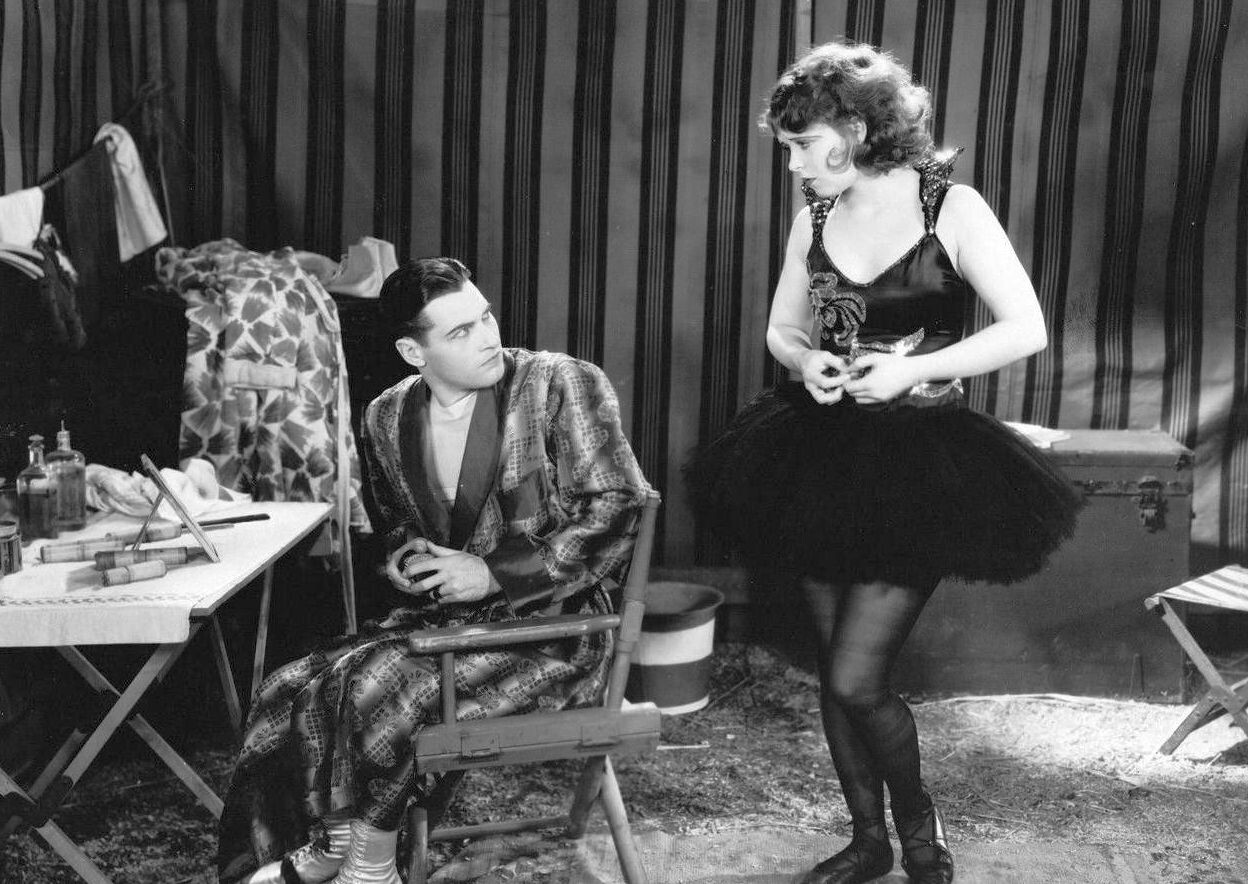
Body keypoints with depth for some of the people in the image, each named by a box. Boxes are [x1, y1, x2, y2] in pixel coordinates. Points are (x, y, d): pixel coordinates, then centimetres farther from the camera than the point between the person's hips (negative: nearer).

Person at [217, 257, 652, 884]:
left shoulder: (560, 385, -10)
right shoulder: (386, 418, 6)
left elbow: (617, 511, -13)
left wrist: (492, 573, -16)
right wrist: (405, 558, -1)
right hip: (442, 615, 6)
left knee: (371, 688, -26)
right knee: (287, 694, -14)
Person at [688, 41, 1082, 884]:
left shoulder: (950, 209, -9)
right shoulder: (816, 217, 5)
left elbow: (1026, 327, -13)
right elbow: (781, 328, 15)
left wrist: (915, 369, -20)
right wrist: (806, 362, -8)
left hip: (919, 463, -5)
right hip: (824, 452, 5)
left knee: (856, 678, -9)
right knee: (833, 669, 10)